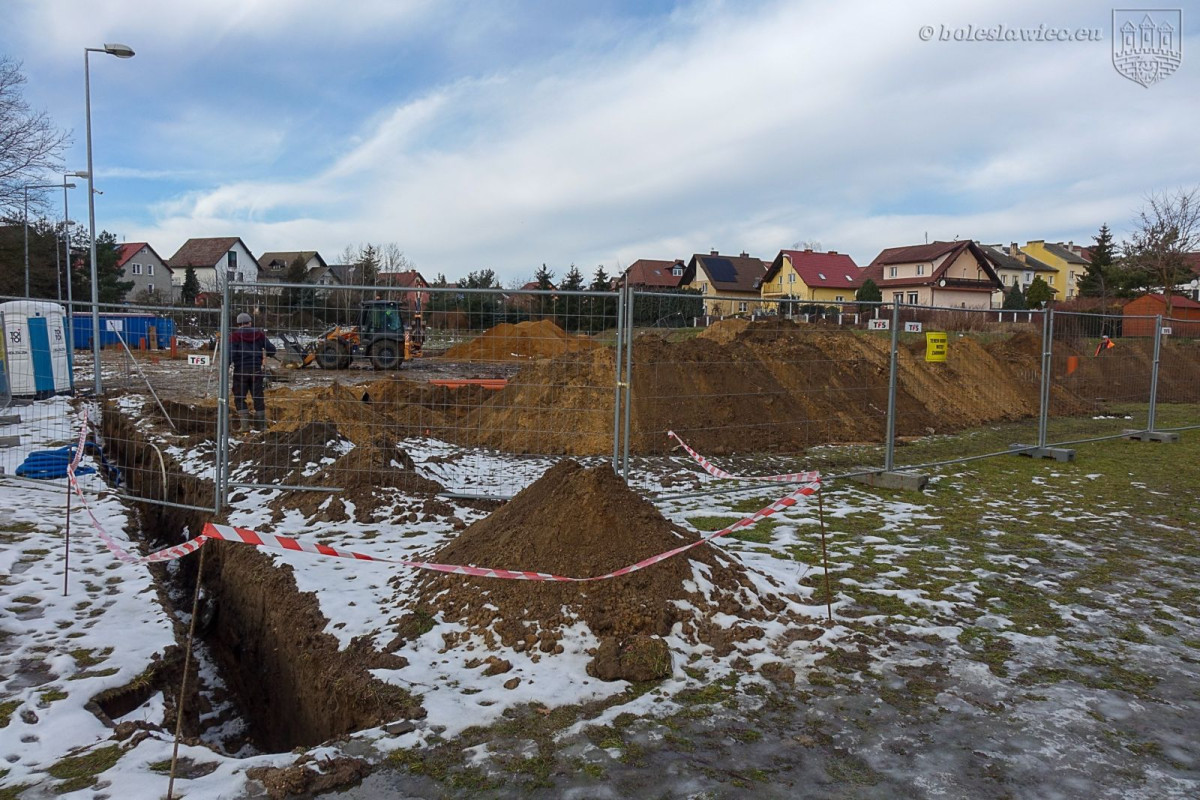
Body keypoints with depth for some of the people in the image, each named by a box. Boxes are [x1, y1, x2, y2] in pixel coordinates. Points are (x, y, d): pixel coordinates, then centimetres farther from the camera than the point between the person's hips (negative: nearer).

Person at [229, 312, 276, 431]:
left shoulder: (235, 335, -5)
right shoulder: (259, 333, 5)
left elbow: (230, 353, -13)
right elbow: (271, 349, 5)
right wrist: (268, 354, 28)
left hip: (240, 370, -3)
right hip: (256, 370, 3)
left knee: (239, 398, 5)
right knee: (258, 397, 10)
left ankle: (245, 424, -3)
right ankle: (261, 424, 14)